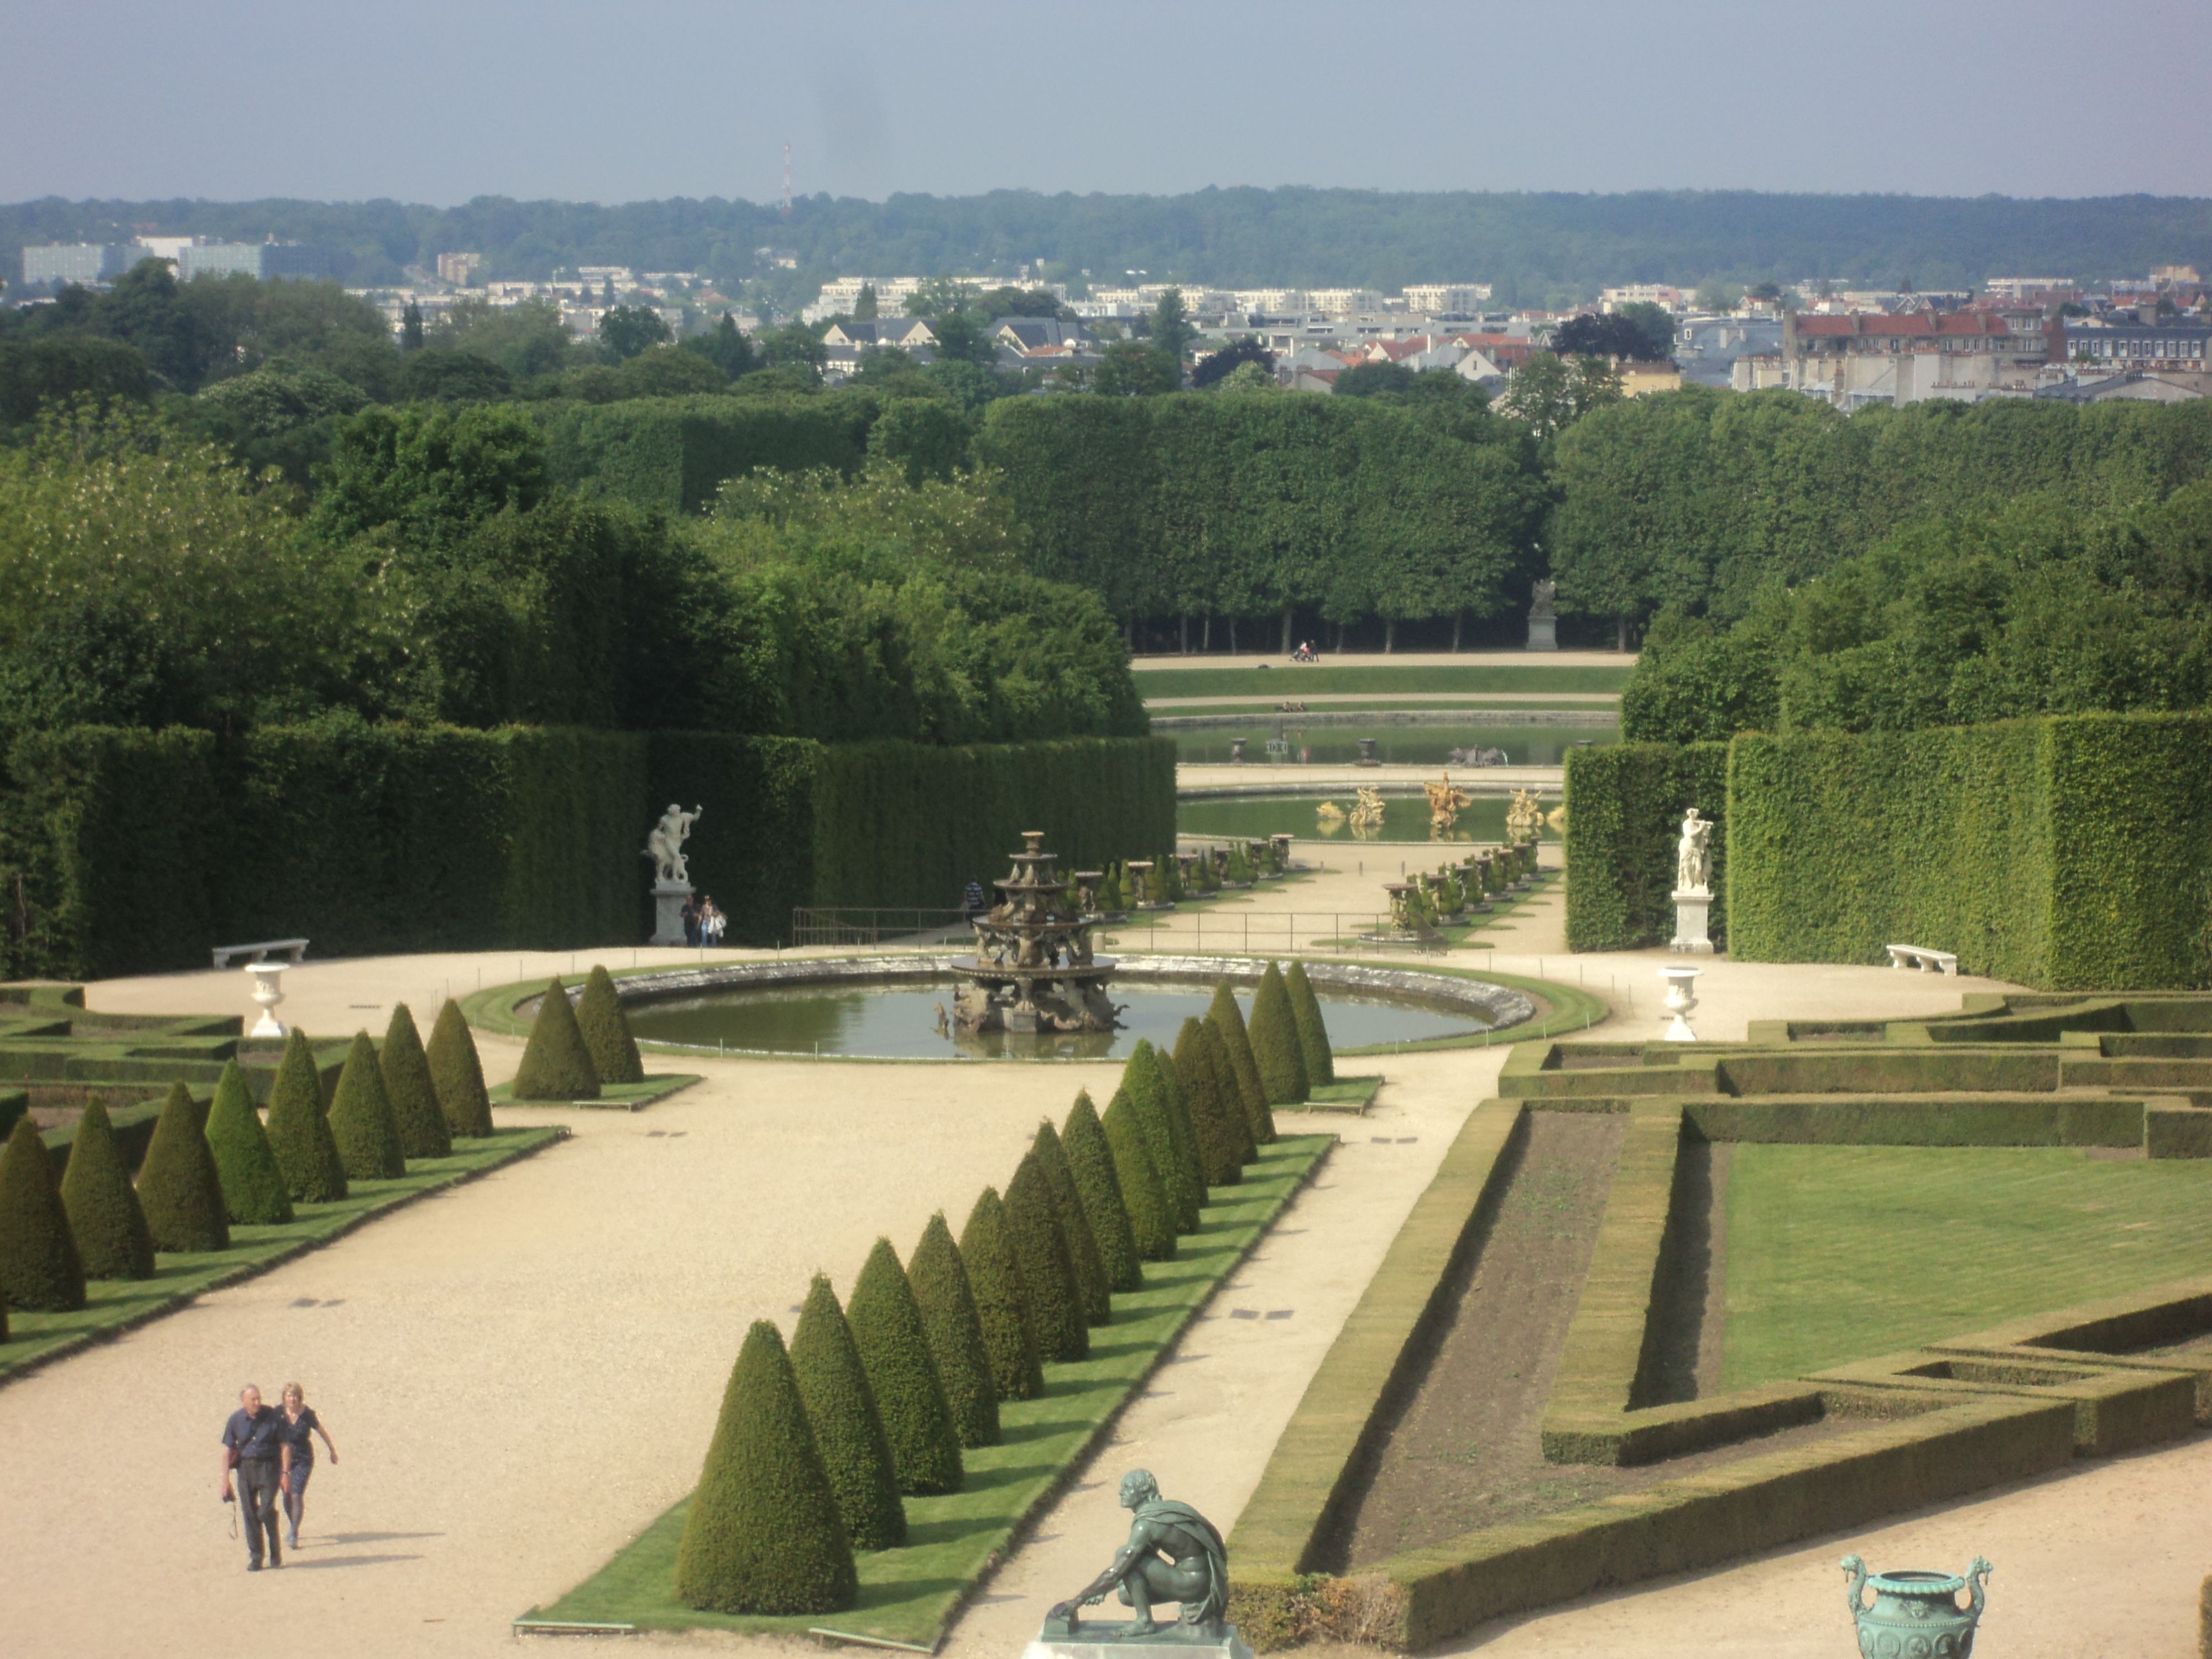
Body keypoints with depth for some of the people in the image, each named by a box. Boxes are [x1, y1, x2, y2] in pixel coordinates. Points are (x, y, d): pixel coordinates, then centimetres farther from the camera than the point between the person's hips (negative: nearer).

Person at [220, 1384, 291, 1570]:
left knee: (266, 1510, -13)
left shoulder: (273, 1416, -7)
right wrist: (225, 1480, 0)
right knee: (250, 1512, 2)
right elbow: (228, 1450, 3)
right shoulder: (236, 1420, -1)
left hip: (269, 1466, -3)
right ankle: (255, 1557, 12)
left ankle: (275, 1552, 6)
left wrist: (285, 1472, -8)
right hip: (246, 1468, 3)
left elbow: (285, 1446, -2)